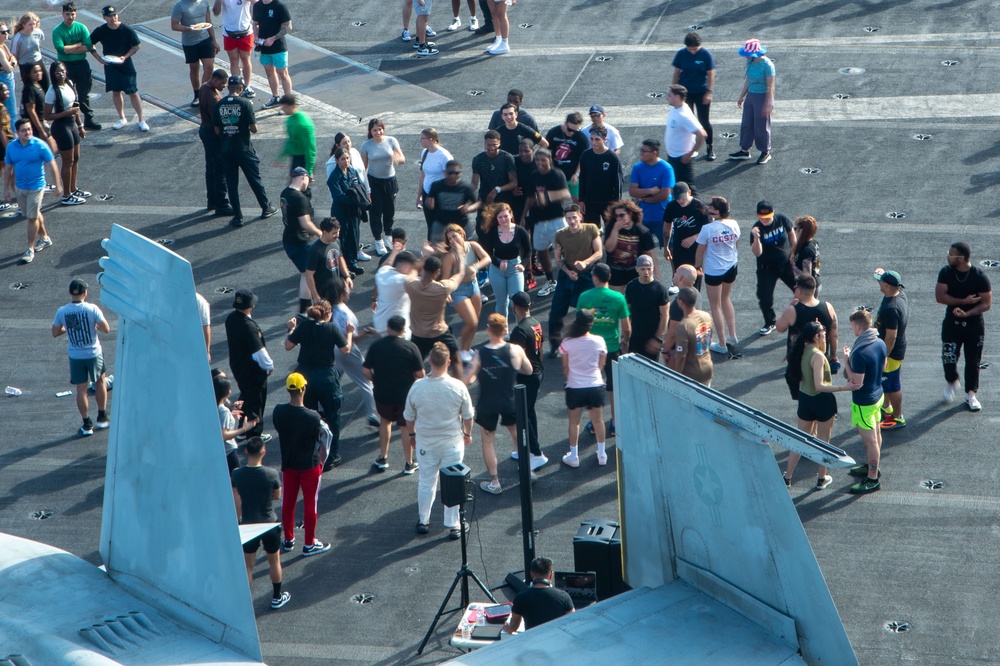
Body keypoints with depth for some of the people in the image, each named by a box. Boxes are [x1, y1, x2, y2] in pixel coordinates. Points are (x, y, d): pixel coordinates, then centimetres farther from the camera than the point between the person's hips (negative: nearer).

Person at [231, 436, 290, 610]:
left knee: (248, 565, 13)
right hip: (269, 523, -1)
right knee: (274, 561, 19)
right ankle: (277, 597, 33)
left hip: (248, 525, 1)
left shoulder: (237, 475, -16)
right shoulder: (272, 474, -20)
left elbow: (236, 502, -9)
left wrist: (239, 519, 5)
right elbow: (277, 496, -3)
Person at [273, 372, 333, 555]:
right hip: (310, 465, -4)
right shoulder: (312, 417, -28)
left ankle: (288, 540, 32)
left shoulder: (279, 412, -16)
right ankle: (309, 544, 21)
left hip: (288, 463, 4)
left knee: (288, 501, 19)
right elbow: (319, 435, -10)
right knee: (310, 503, 10)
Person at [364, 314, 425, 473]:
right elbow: (420, 374, -12)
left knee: (385, 421, 26)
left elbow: (366, 371, -4)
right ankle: (409, 464, 22)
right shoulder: (410, 347, -12)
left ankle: (383, 459, 30)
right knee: (406, 426, 14)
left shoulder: (376, 346, -6)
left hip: (382, 393, 2)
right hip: (405, 394, -2)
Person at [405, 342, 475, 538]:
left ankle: (423, 522, 29)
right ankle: (453, 526, 18)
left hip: (425, 443, 1)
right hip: (452, 442, -1)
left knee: (426, 482, 17)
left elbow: (409, 417, -2)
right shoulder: (458, 387, -18)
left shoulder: (417, 387, -15)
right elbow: (468, 416, -5)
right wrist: (467, 434, 14)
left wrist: (412, 434, 16)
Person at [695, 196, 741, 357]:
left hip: (713, 271, -5)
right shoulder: (733, 225, -9)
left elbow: (700, 251, -13)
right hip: (731, 267, 5)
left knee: (716, 306, 9)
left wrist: (697, 266, 6)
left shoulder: (707, 229, -23)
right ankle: (732, 336, 31)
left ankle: (722, 344, 14)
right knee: (725, 298, 29)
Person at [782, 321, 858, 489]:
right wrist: (843, 388, -31)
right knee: (823, 440, 12)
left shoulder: (801, 351, -2)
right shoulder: (817, 355, -25)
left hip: (804, 399, 7)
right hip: (822, 400, -7)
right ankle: (822, 479, 23)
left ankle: (787, 477, 22)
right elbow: (819, 386, -29)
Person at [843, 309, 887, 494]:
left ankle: (873, 479, 14)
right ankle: (872, 466, 42)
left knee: (870, 439, 3)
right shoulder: (880, 343, -5)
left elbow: (857, 383, -27)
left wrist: (847, 360, -17)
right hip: (878, 395, 9)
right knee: (876, 434, 23)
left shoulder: (859, 353, -31)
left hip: (864, 402, -9)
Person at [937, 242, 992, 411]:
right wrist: (964, 301, -21)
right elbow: (939, 296, -12)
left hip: (974, 323, -2)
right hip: (952, 322, 2)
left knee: (973, 361, 6)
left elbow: (987, 303, -13)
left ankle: (971, 395, 21)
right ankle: (952, 382, 30)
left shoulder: (980, 277, -15)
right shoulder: (946, 273, -7)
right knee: (949, 358, -2)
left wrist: (966, 313, -26)